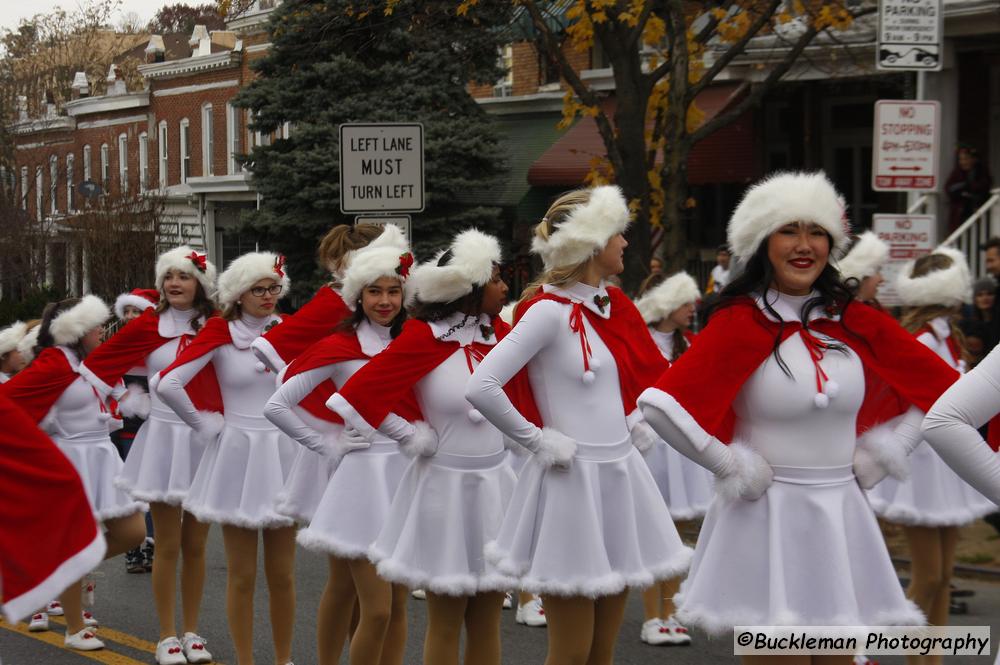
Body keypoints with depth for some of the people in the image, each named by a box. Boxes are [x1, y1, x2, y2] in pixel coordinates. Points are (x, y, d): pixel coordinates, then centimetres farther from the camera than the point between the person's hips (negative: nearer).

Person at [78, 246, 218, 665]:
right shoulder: (148, 326, -2)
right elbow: (96, 366, 3)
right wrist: (137, 405, 1)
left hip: (206, 441, 1)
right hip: (163, 437, -1)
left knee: (195, 544, 8)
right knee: (168, 546, 2)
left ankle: (191, 631, 19)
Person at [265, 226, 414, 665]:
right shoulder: (339, 348, -5)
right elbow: (277, 406, -5)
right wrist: (329, 448, -4)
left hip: (406, 474, 5)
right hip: (362, 474, -5)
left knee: (398, 604, 7)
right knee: (377, 609, -10)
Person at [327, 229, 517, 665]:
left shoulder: (499, 332, 1)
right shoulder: (423, 338, -13)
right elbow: (356, 397, -14)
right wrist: (413, 438, -8)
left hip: (496, 483, 5)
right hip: (447, 485, -4)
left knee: (487, 623, 10)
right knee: (445, 624, 5)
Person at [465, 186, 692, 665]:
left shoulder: (611, 306, 9)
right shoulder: (550, 310, -14)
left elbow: (649, 371, 28)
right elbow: (481, 388, -24)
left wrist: (636, 424, 13)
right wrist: (537, 441, -15)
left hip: (619, 476, 7)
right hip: (573, 480, -7)